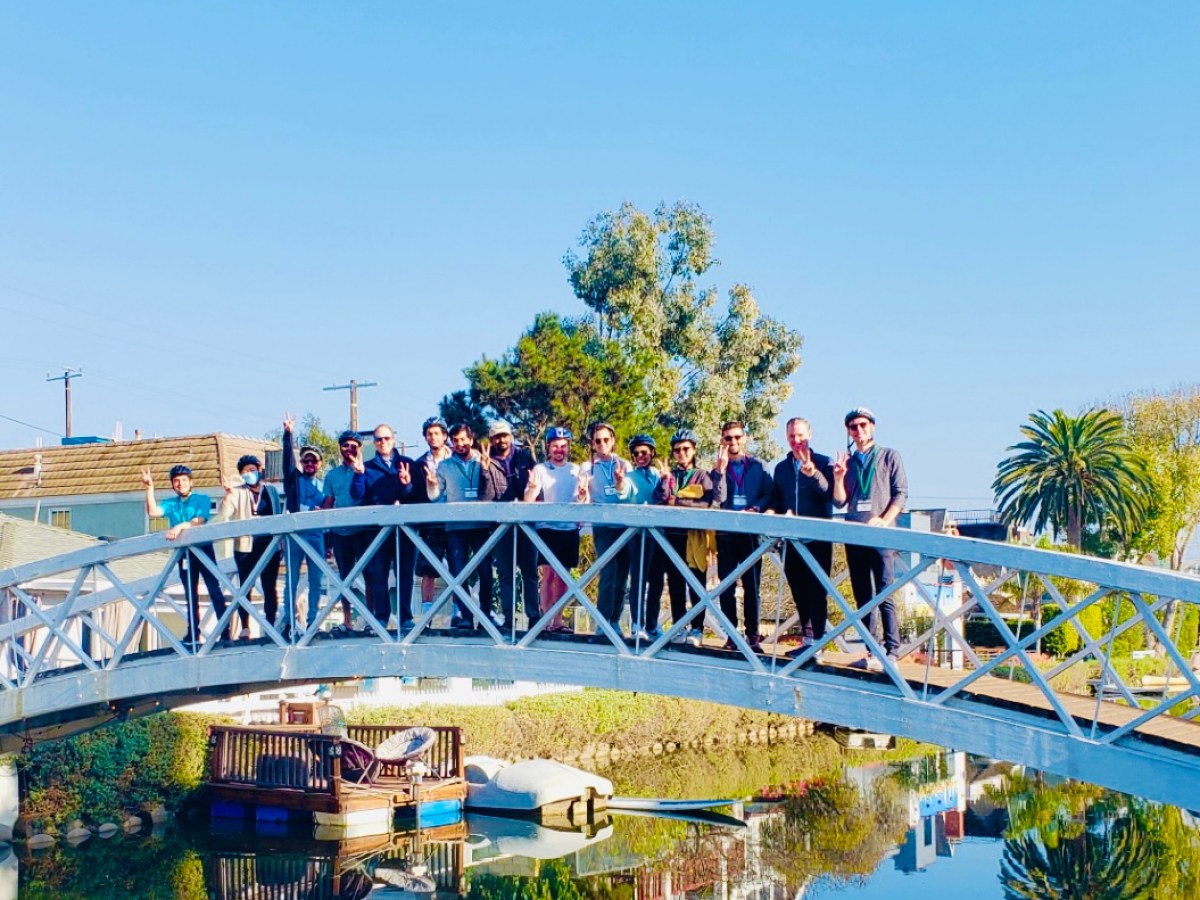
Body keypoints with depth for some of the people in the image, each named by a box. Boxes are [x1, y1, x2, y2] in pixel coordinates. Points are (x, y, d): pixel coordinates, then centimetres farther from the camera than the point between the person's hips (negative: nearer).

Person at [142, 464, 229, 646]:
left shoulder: (202, 500, 2)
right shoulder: (170, 504, 11)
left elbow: (199, 521, -14)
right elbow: (153, 511, -5)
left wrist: (181, 526, -30)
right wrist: (149, 488, -11)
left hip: (203, 549, -4)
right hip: (184, 553, 4)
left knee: (214, 589, -8)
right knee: (190, 594, 8)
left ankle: (225, 630, -8)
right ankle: (193, 634, 11)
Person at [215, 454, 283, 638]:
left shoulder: (271, 490, 12)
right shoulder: (238, 492, 3)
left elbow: (279, 516, 16)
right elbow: (222, 516, -9)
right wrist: (228, 493, -20)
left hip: (269, 545, 2)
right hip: (246, 546, -2)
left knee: (270, 587, 4)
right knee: (245, 587, -2)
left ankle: (271, 626, 9)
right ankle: (245, 628, 0)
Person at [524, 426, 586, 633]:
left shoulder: (576, 471, 11)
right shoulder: (540, 469, 2)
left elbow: (582, 502, 10)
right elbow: (528, 500, -6)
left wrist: (583, 494, -13)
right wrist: (532, 488, -28)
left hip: (570, 528, 3)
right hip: (547, 527, -3)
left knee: (563, 574, 6)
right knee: (549, 572, -8)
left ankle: (558, 620, 11)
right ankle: (546, 620, -7)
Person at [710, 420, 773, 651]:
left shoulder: (758, 466, 8)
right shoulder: (718, 468, 10)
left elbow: (769, 495, 3)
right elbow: (718, 498, -4)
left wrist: (754, 509, -14)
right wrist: (720, 469, -12)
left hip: (751, 532, -1)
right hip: (726, 532, 1)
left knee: (752, 585, -2)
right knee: (727, 586, 0)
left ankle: (752, 634, 1)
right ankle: (731, 634, 3)